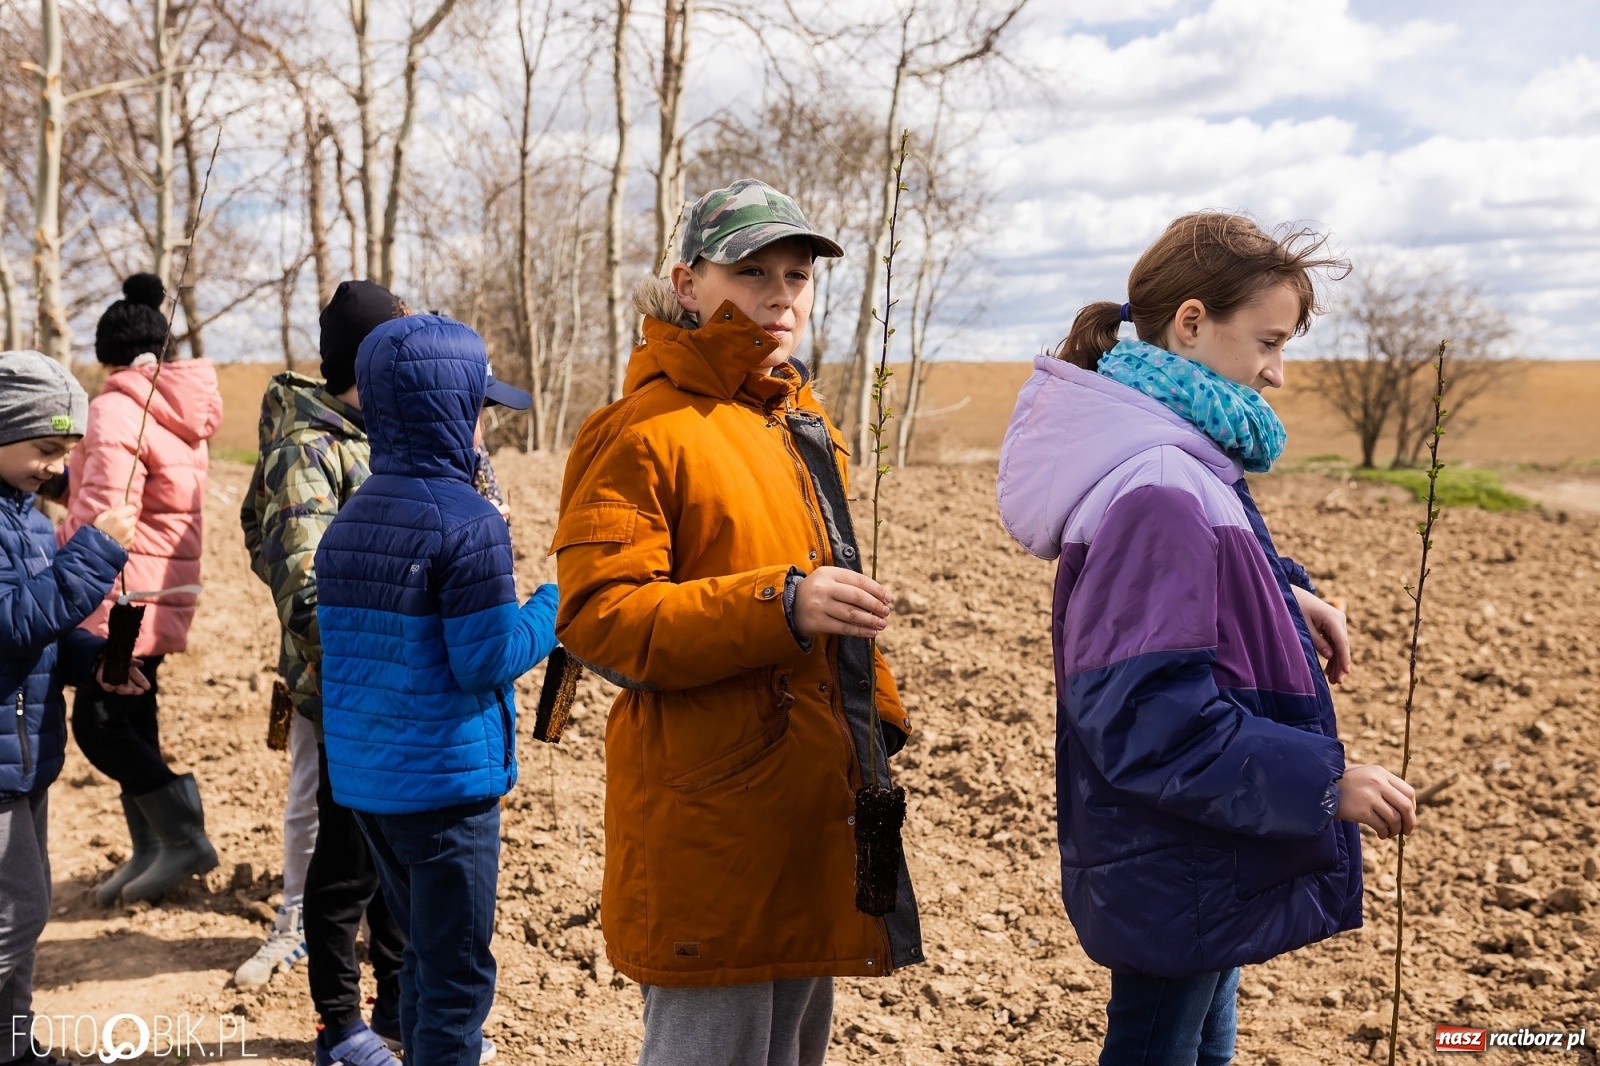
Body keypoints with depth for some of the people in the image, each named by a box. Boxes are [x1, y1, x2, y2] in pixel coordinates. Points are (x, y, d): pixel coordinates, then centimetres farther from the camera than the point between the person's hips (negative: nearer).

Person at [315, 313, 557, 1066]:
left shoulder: (348, 520, 7)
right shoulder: (466, 522, -17)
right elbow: (488, 661, -19)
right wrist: (559, 603, -5)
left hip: (364, 778, 8)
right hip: (445, 782, -8)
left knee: (423, 952, 23)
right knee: (457, 972, 5)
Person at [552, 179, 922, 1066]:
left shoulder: (806, 425, 15)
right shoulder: (642, 430, -12)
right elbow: (598, 616, -20)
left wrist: (874, 719, 18)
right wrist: (777, 605, -30)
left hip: (810, 806, 8)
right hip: (710, 818, -8)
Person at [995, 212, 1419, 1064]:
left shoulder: (1177, 459, 3)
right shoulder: (1158, 490, -27)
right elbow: (1153, 719, -30)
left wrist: (1285, 592, 2)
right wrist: (1324, 782, -23)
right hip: (1176, 870, -10)